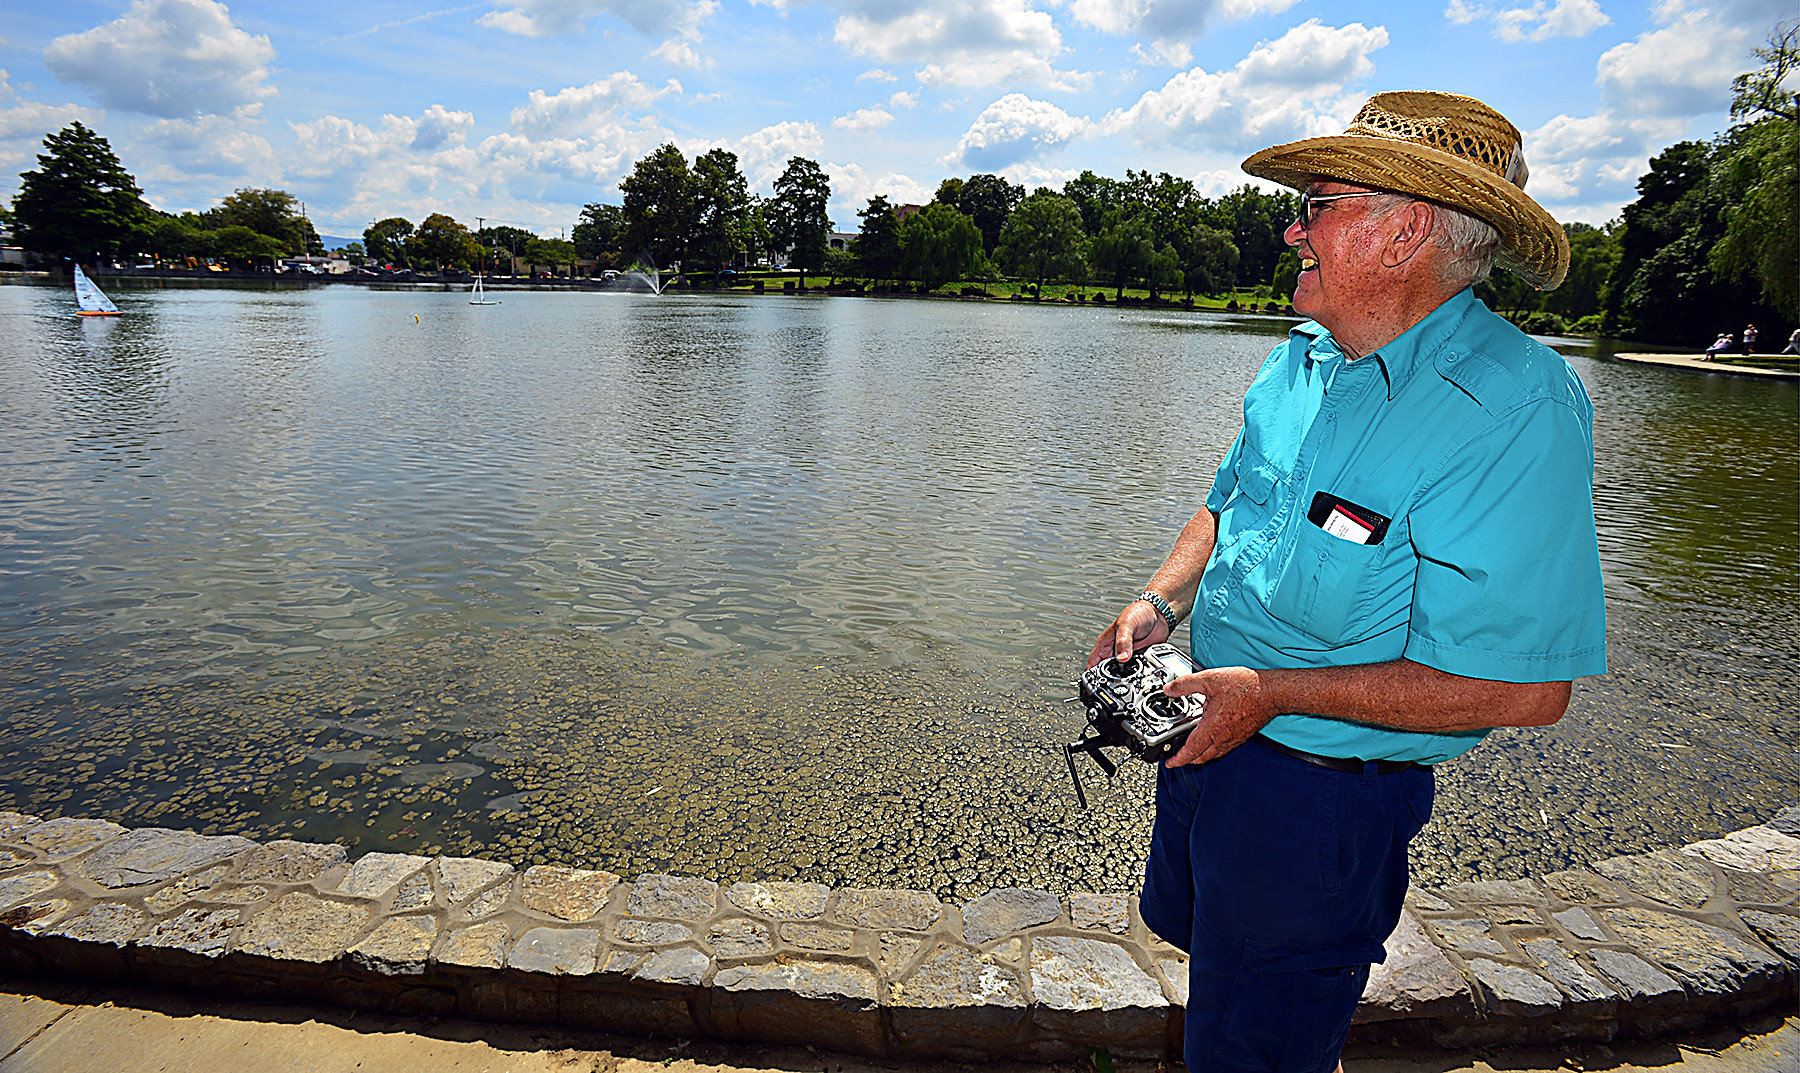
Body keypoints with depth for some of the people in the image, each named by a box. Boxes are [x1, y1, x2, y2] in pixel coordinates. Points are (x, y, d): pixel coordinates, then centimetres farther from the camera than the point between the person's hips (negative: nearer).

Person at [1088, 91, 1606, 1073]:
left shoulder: (1516, 407, -25)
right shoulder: (1304, 358, 0)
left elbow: (1524, 687, -27)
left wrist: (1275, 691, -24)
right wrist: (1161, 601, -5)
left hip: (1327, 797, -8)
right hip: (1209, 735, 8)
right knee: (1181, 922, 32)